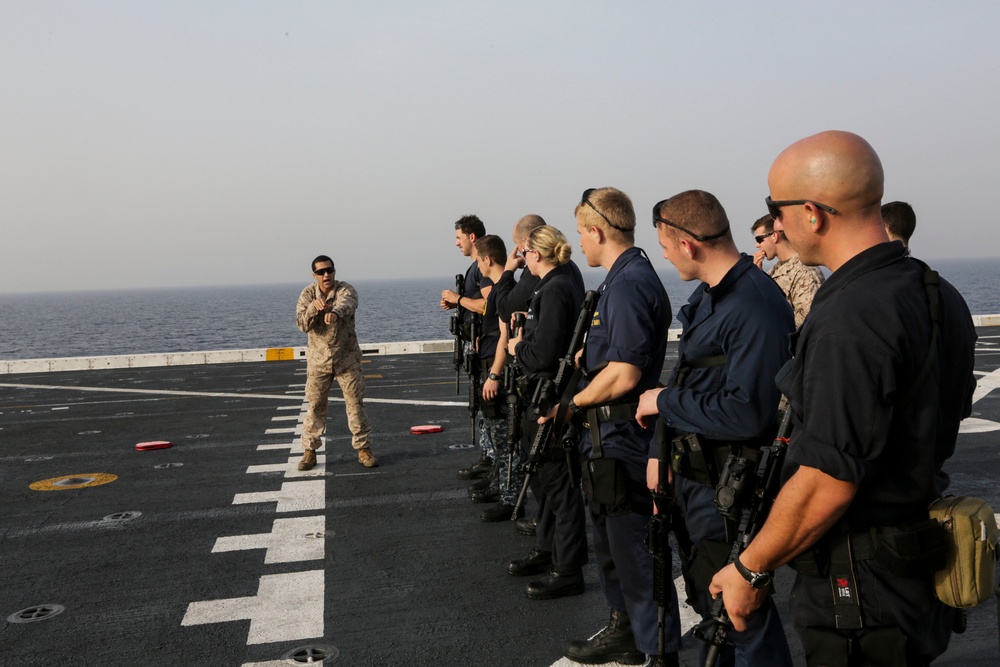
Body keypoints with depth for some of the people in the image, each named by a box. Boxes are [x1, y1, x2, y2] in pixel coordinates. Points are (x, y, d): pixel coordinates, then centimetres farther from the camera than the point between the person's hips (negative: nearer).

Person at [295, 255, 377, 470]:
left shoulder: (346, 290, -10)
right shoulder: (307, 294, -4)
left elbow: (347, 304, -35)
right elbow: (302, 325, -14)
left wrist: (335, 312, -58)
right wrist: (312, 308, -35)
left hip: (347, 358, -1)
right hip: (318, 358, 1)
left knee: (356, 403, 2)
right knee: (315, 406, 5)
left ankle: (363, 449, 12)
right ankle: (309, 451, 17)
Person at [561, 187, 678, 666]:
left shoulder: (628, 284, -20)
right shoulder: (623, 278, 12)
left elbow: (623, 375, -25)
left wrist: (573, 402, -13)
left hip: (623, 438, -11)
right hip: (611, 435, 11)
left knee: (635, 550, -1)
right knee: (611, 540, 23)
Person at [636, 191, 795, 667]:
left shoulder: (756, 306, -23)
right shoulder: (706, 296, 9)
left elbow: (746, 413, -29)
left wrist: (664, 402, -17)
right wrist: (662, 450, 9)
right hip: (692, 476, 10)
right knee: (708, 599, 22)